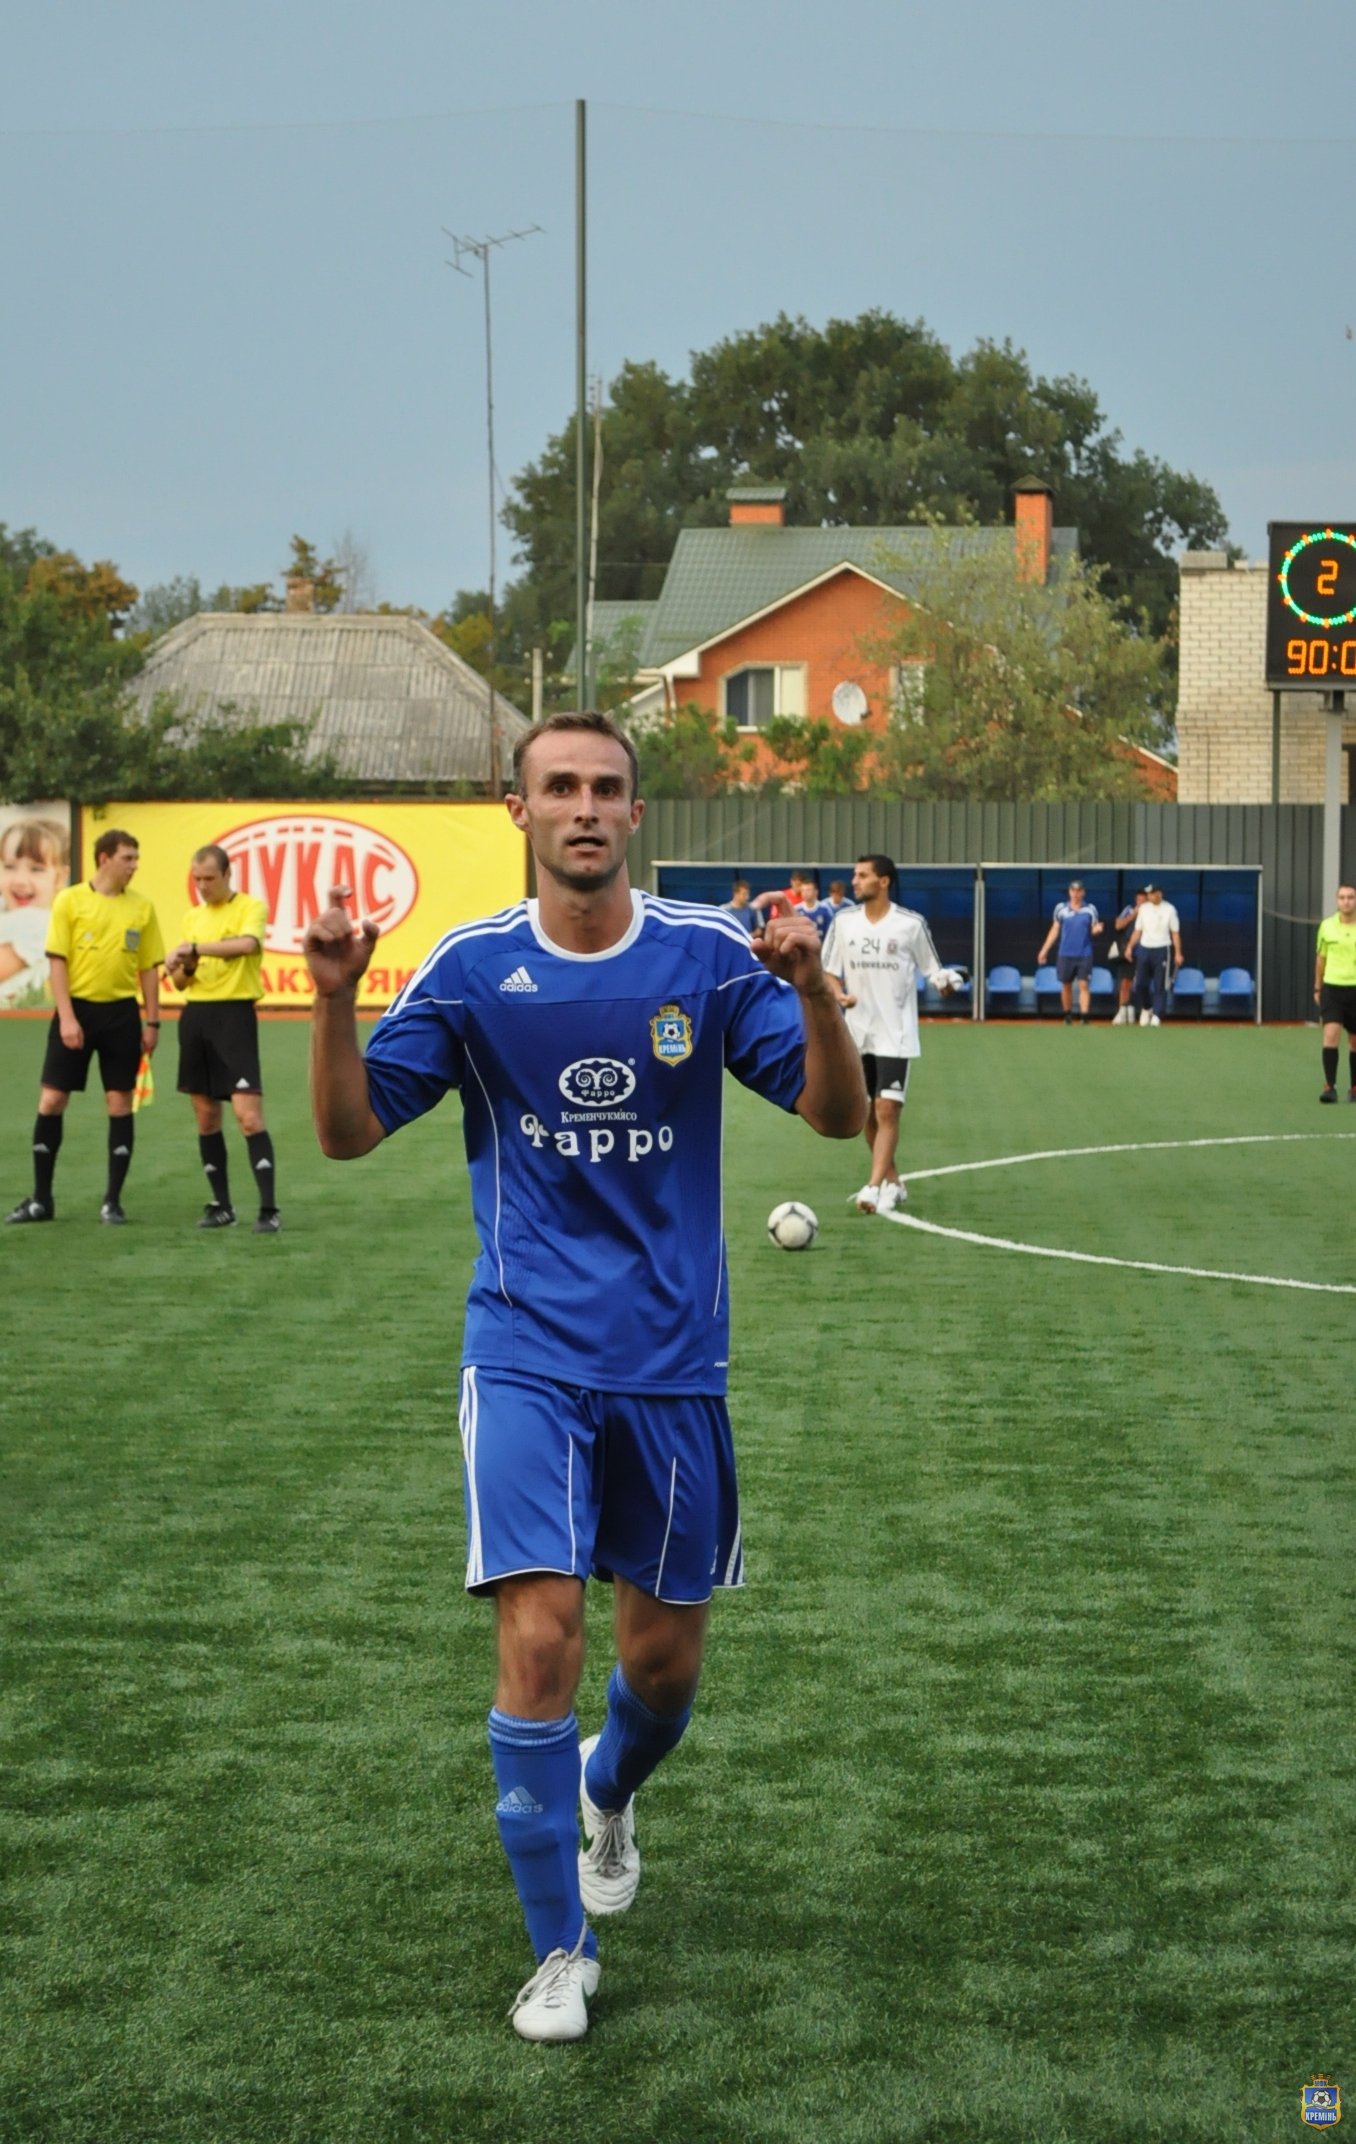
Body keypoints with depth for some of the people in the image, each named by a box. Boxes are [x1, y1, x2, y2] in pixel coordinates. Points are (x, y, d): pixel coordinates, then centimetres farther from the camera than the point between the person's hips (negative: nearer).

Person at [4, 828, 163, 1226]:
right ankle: (41, 1199, 9)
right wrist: (67, 1016, -12)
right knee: (51, 1100, -2)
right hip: (77, 1008, -2)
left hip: (122, 1013, 2)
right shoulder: (70, 901, -2)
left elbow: (149, 968, 9)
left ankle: (113, 1201, 10)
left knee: (120, 1104, 2)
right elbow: (57, 961, -4)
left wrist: (152, 1022, 4)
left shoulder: (141, 908, 5)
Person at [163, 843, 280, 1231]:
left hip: (234, 1014, -6)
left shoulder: (250, 907, -4)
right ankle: (221, 1205, 18)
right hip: (195, 1015, 6)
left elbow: (247, 943, -27)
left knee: (249, 1116, -13)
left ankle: (269, 1210, -12)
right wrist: (186, 967, -6)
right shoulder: (192, 917, 14)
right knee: (206, 1117, 9)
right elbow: (179, 982, 16)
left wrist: (196, 948, -24)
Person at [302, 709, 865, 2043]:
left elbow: (837, 1114, -6)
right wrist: (334, 1003, -18)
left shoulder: (706, 958, -4)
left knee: (664, 1658, 10)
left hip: (671, 1360, 1)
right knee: (540, 1633, -15)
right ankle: (558, 1950, 2)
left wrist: (812, 991, -25)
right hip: (527, 1356, -1)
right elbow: (349, 1132, 0)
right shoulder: (472, 968, -2)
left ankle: (608, 1795, 47)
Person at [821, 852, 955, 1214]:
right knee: (866, 1112, 11)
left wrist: (944, 983, -21)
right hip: (857, 1033, 4)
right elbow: (829, 972, 10)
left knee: (887, 1109, -13)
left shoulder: (911, 924, -7)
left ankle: (875, 1187, -16)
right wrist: (838, 994, -11)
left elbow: (933, 971, 1)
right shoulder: (844, 922, 3)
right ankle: (892, 1180, 27)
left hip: (896, 1034, -4)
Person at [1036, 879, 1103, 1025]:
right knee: (1066, 985, 8)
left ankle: (1085, 1018, -12)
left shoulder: (1090, 909, 1)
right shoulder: (1061, 908, 3)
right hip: (1065, 954, 1)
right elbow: (1054, 930, 8)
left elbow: (1094, 931, 5)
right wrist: (1044, 951, 5)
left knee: (1084, 985, -9)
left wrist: (1096, 930, -20)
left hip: (1084, 954, -1)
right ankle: (1068, 1017, 22)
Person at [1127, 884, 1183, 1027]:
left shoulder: (1169, 909, -3)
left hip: (1161, 950, -4)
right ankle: (1146, 1009, 25)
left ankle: (1156, 1016, -1)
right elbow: (1137, 930, 11)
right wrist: (1130, 946, 1)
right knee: (1140, 983, 3)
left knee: (1160, 985, -4)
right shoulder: (1144, 908, 7)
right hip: (1144, 949, 4)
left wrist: (1178, 953, -7)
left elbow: (1175, 933, -1)